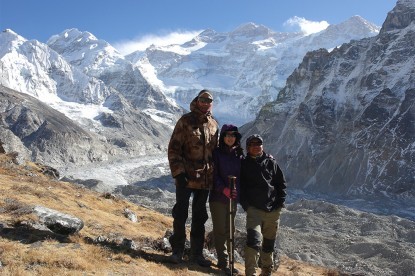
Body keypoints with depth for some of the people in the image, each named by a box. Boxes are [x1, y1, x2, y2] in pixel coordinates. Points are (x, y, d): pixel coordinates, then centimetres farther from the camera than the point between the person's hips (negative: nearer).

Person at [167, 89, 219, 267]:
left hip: (206, 178, 5)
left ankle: (196, 253, 24)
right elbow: (173, 148, -8)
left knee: (200, 216, 12)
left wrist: (215, 174, 15)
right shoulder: (185, 121, -7)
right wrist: (178, 172, -15)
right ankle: (177, 251, 19)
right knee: (181, 214, 3)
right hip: (186, 177, -5)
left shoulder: (214, 124, 8)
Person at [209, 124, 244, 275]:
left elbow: (241, 176, 13)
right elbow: (214, 175, -11)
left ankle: (224, 261, 20)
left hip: (233, 197, 5)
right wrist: (224, 189, -23)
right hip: (218, 196, -4)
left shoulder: (239, 155, 8)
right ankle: (224, 262, 4)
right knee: (221, 230, -1)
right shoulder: (217, 153, -5)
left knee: (229, 230, 9)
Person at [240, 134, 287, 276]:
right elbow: (240, 186, 4)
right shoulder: (244, 164, 3)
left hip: (273, 210, 3)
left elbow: (281, 183, 11)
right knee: (254, 239, -21)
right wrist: (246, 205, -6)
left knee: (269, 242, 15)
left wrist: (280, 202, 1)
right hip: (254, 209, -3)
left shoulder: (271, 162, 7)